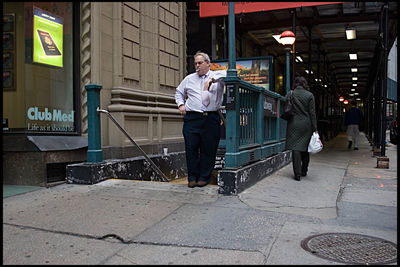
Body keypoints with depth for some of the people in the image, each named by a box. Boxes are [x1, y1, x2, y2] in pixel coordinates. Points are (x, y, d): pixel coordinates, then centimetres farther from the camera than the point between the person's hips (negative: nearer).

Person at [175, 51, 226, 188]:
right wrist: (181, 104, 15)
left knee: (209, 149, 1)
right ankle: (192, 177, 11)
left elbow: (227, 74, -14)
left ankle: (204, 177, 13)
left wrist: (212, 79, -25)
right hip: (191, 118, 2)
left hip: (211, 119, -2)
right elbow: (179, 92, 32)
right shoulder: (189, 79, 18)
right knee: (191, 148, -1)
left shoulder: (217, 76, 8)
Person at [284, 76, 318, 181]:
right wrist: (315, 128, 1)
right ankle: (304, 171, 26)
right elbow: (312, 113, -1)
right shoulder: (309, 95, -2)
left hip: (293, 125, -1)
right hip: (306, 125, 1)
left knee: (295, 149, -1)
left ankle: (297, 174, -4)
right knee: (305, 149, 15)